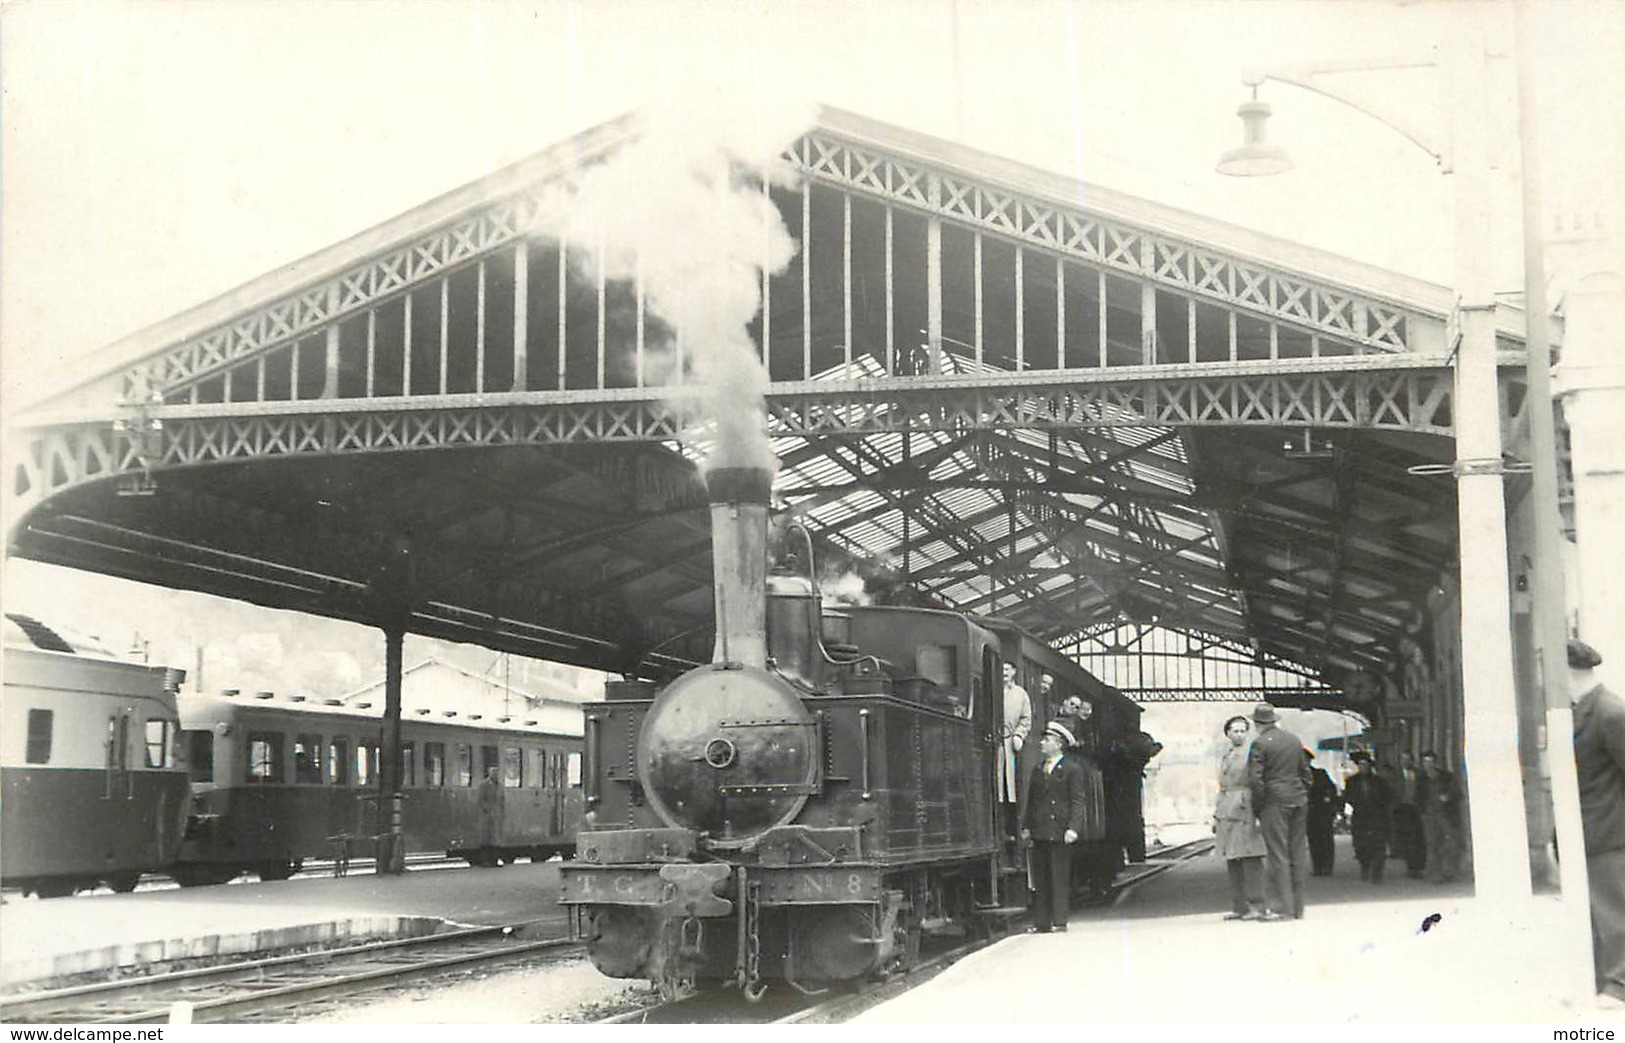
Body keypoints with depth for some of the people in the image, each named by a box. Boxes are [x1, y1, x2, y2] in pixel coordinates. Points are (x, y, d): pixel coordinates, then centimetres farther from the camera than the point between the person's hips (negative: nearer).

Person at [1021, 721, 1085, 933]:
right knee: (1040, 880, 6)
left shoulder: (1072, 769, -1)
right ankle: (1042, 922, 9)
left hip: (1059, 833, -6)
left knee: (1060, 878, -3)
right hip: (1040, 832, 6)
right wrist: (1026, 826, 7)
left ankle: (1060, 921, 2)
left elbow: (1077, 801, -6)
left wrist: (1072, 828, -16)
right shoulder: (1038, 770, 18)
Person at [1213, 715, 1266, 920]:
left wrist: (1259, 814, -15)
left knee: (1251, 858, -9)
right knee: (1232, 861, 7)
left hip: (1246, 811, -7)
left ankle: (1256, 907, -7)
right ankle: (1239, 907, 11)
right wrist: (1216, 817, 19)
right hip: (1226, 812, 7)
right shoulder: (1225, 757, 20)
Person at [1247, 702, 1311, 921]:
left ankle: (1280, 908, -4)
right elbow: (1305, 772, 16)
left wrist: (1257, 808, -4)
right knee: (1297, 855, 9)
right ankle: (1297, 907, 14)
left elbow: (1255, 778, -13)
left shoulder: (1260, 743, -9)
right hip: (1298, 802, 6)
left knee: (1277, 855, -4)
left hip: (1274, 803, -6)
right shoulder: (1294, 739, 12)